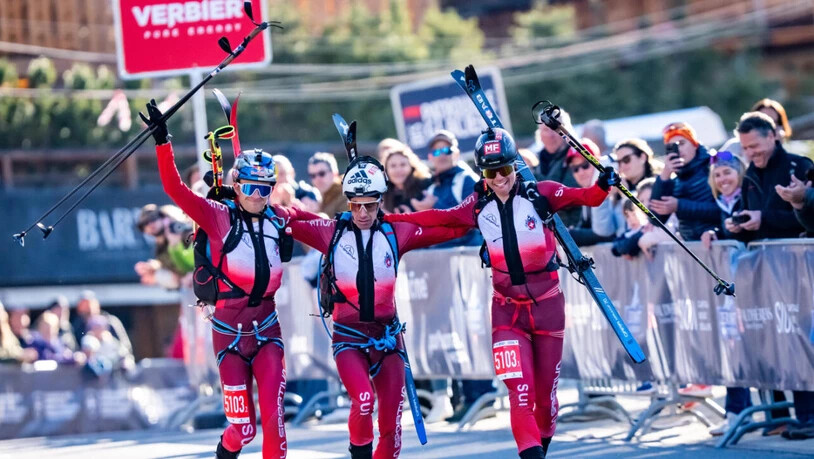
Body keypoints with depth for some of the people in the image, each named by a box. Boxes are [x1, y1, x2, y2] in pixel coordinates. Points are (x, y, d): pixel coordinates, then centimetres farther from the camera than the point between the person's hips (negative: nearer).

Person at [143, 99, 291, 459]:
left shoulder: (279, 221, 6)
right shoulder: (218, 217, -6)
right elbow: (175, 188, -13)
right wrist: (162, 142, -20)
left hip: (266, 328, 3)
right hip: (230, 330, -3)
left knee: (273, 416, -9)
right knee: (242, 428, -1)